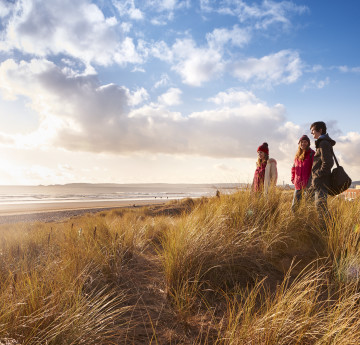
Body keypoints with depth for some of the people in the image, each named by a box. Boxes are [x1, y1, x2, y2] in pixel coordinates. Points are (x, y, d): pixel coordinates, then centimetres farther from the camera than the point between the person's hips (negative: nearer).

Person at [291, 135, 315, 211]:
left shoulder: (311, 154, -4)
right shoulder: (297, 155, 15)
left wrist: (310, 182, -15)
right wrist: (293, 178, 14)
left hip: (307, 185, -6)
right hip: (298, 185, 6)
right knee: (294, 205, 9)